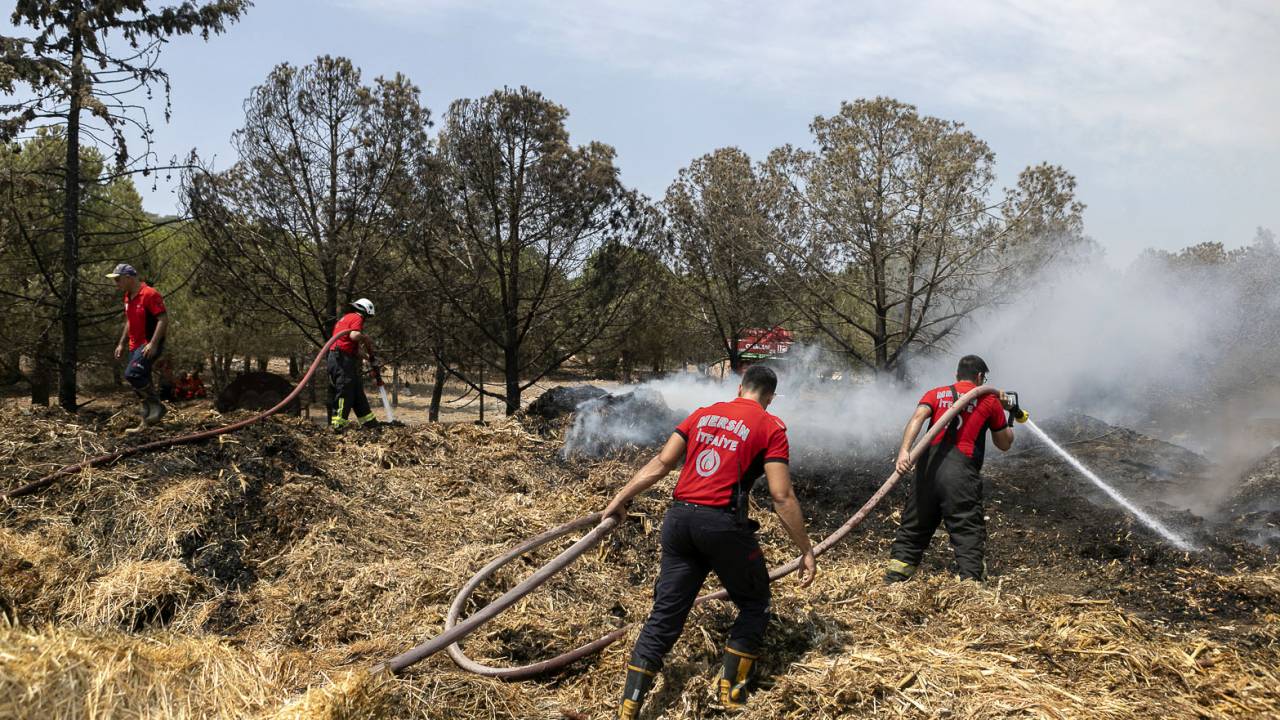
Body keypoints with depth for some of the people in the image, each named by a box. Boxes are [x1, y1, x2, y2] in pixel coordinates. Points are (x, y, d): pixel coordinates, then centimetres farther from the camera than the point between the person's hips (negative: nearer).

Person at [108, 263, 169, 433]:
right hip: (135, 346, 9)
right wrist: (121, 344, 21)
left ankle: (157, 406, -10)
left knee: (132, 374, -24)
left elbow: (163, 320, -20)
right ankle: (147, 422, 15)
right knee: (141, 381, 9)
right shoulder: (128, 297, 14)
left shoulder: (149, 294, -15)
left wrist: (153, 344, -26)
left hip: (150, 345, -9)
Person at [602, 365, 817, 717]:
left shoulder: (702, 414, 15)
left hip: (679, 518, 5)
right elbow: (782, 497, -6)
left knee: (665, 613, 11)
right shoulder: (771, 427, 1)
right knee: (754, 606, 19)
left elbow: (660, 464, 9)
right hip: (723, 524, -5)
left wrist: (621, 498, 14)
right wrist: (806, 550, 0)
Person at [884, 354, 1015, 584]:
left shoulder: (935, 394, 17)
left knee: (914, 526, 13)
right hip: (961, 474, -3)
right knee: (968, 532, 2)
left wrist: (904, 450, -16)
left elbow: (917, 417, -4)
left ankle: (895, 574, 13)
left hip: (928, 467, 3)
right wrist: (1006, 415, 37)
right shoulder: (989, 400, 13)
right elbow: (1004, 444, 22)